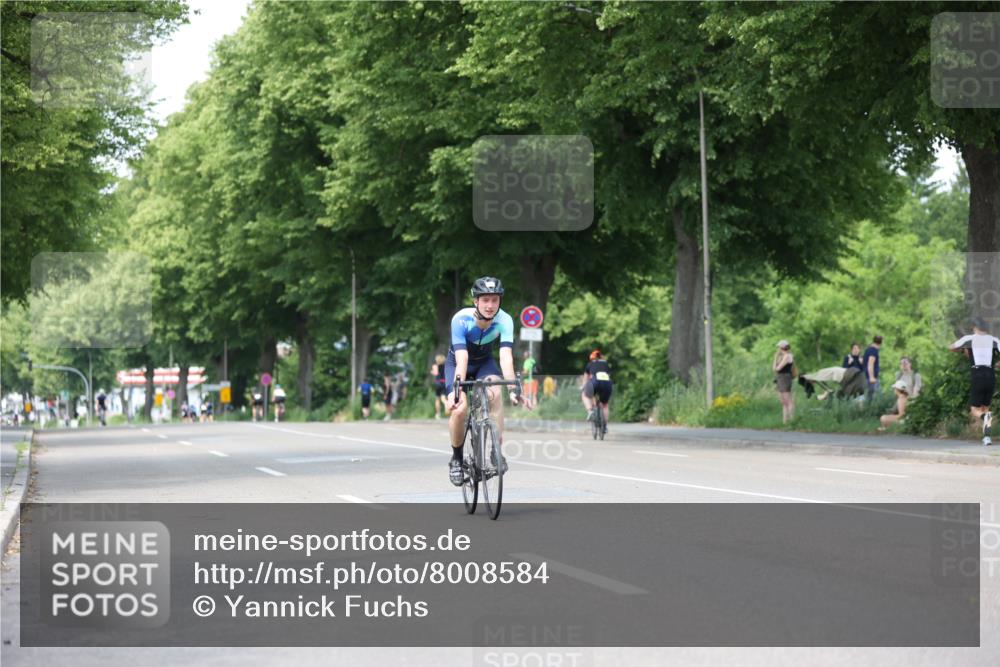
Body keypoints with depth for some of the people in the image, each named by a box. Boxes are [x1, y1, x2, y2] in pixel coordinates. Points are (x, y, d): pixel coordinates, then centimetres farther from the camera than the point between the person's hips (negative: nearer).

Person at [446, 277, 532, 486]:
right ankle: (456, 458, 1)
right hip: (458, 363, -1)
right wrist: (457, 390, -52)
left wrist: (513, 389, -49)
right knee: (459, 409, -23)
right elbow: (462, 358, -40)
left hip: (485, 362, 1)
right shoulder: (461, 319, -32)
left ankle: (497, 451, -20)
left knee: (494, 393, -30)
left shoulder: (504, 320, -27)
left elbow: (506, 357, -36)